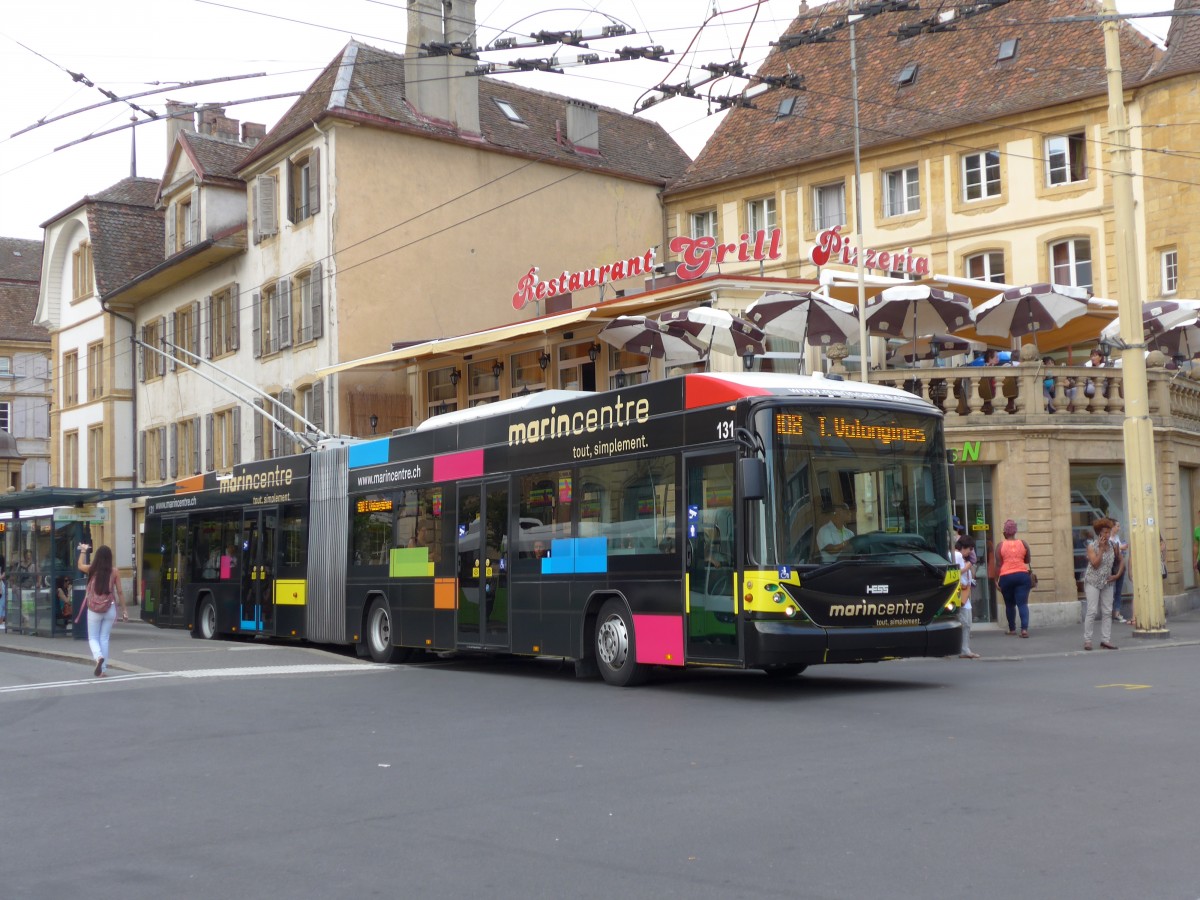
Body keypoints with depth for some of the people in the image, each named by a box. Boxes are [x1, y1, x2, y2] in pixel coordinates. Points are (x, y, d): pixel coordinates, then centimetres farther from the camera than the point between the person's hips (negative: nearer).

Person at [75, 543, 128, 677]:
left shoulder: (91, 569, -3)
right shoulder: (114, 571, -3)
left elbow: (79, 565, 21)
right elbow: (119, 592, -1)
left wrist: (83, 551, 36)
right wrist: (124, 610, 7)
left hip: (94, 610, -1)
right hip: (110, 609, 1)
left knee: (93, 638, 12)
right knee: (104, 638, 11)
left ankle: (99, 656, -18)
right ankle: (103, 669, 10)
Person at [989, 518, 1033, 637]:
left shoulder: (1000, 545, -1)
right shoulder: (1023, 544, 5)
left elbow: (997, 564, -4)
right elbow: (1028, 561, 16)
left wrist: (996, 580, -1)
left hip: (1006, 577, -1)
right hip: (1022, 575, 1)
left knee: (1009, 604, 13)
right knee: (1022, 603, -4)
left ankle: (1012, 629, 22)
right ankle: (1024, 628, -19)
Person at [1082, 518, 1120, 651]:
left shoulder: (1112, 545, 4)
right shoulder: (1092, 546, -9)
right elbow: (1095, 564, -19)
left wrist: (1117, 575, 2)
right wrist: (1101, 548, -20)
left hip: (1107, 583, 5)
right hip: (1093, 582, -5)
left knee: (1107, 612, 3)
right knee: (1092, 611, -8)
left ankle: (1106, 640, 8)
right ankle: (1087, 640, -2)